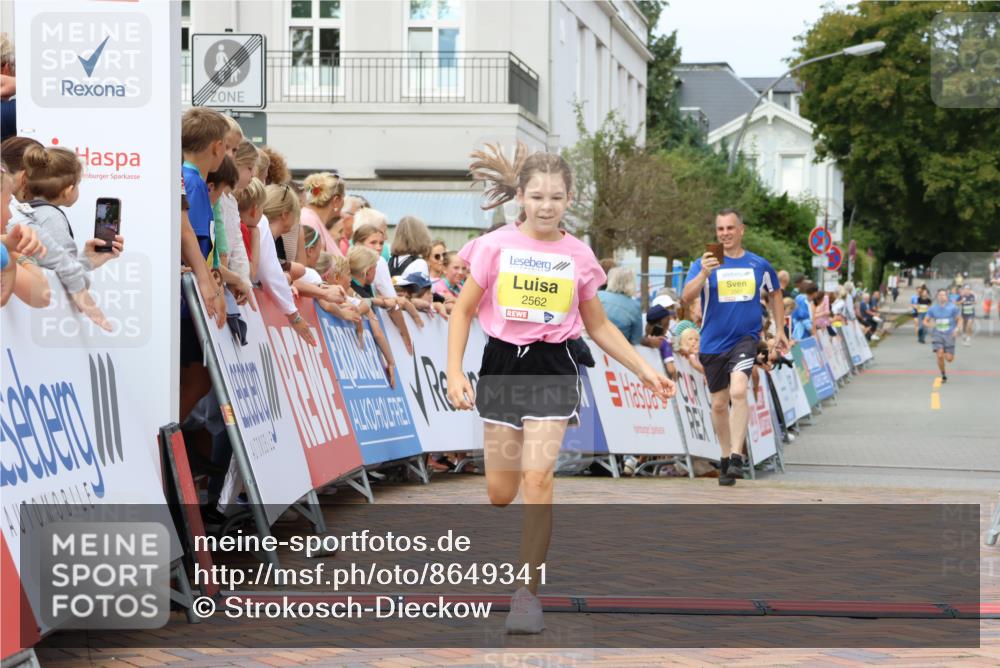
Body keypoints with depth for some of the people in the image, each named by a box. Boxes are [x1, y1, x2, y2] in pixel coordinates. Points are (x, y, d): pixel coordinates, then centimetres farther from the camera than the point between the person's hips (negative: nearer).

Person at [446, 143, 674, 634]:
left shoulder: (578, 255, 1)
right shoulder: (495, 246, -3)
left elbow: (598, 326, 12)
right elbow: (463, 310, 3)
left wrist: (645, 370, 6)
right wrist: (454, 373, -7)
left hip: (552, 368, 0)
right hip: (501, 364, 0)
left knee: (537, 478, -15)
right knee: (500, 491, 3)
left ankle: (527, 591, -6)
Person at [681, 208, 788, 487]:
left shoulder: (759, 265, 4)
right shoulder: (705, 263, -2)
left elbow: (775, 294, 22)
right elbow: (687, 296, -17)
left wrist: (779, 330, 19)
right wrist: (703, 274, -33)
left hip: (745, 338, -1)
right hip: (713, 343, 1)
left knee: (738, 391, -24)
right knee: (719, 404, 10)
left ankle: (736, 456, -23)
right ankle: (726, 458, 28)